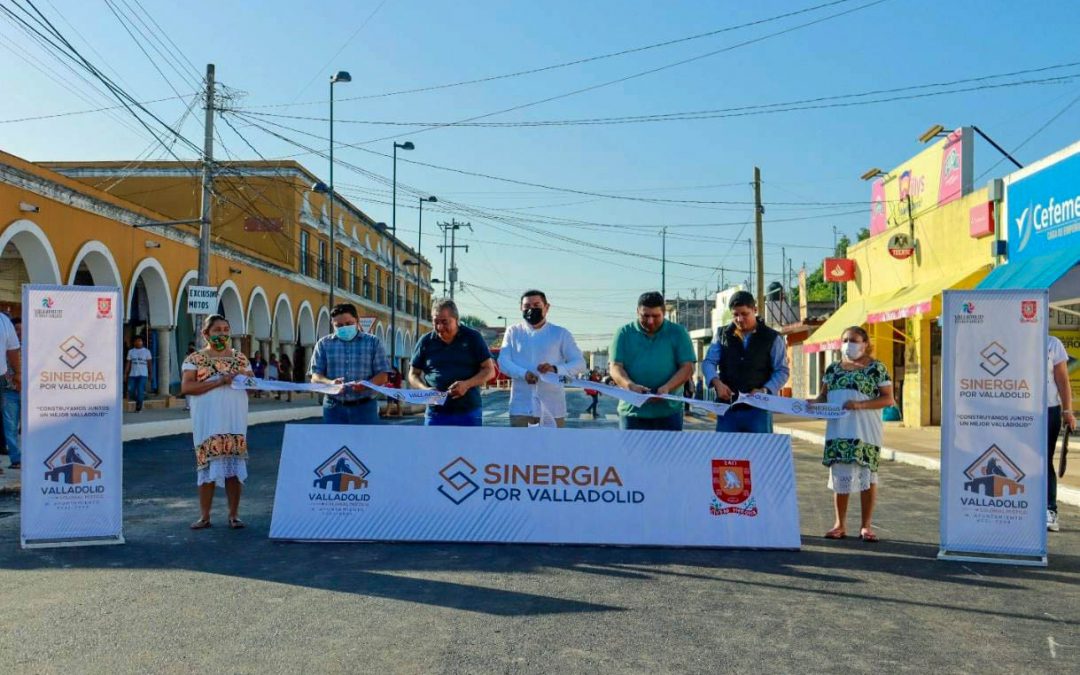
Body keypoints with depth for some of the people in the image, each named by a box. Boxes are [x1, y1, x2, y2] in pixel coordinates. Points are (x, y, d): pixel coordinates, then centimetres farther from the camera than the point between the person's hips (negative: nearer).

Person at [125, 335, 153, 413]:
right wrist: (126, 374, 2)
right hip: (132, 374, 3)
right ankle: (138, 402, 27)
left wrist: (150, 374, 5)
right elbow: (128, 363, 8)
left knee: (140, 391, -9)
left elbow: (149, 363, 7)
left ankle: (139, 408, -1)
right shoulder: (130, 351, 9)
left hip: (143, 374, -3)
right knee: (131, 390, 0)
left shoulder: (146, 351, 4)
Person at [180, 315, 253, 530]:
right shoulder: (194, 359, 3)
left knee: (234, 464, 2)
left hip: (235, 419, 2)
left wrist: (244, 375, -8)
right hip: (208, 421, -2)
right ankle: (204, 516, 9)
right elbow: (186, 387, -10)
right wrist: (218, 382, -17)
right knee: (208, 465, 0)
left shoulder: (240, 357, 12)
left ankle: (234, 515, 8)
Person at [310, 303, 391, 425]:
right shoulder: (324, 344, 8)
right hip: (334, 408, 1)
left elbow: (382, 376, 0)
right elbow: (315, 376, 2)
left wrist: (366, 385, -21)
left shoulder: (373, 342, 4)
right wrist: (330, 383, -20)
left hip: (364, 407, -1)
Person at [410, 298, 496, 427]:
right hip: (436, 414, 1)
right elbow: (413, 375, 13)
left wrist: (467, 384, -15)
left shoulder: (473, 338, 2)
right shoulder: (426, 342, 7)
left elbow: (489, 370, 2)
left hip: (469, 412, -1)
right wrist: (425, 389, -10)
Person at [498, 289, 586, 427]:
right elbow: (503, 361, -2)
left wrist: (556, 369, -21)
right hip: (521, 405, 1)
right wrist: (523, 373, -22)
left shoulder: (560, 334, 5)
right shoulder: (513, 332, 9)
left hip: (552, 406, 0)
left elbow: (579, 362, -1)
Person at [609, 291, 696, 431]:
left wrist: (667, 388, -20)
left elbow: (687, 367, -2)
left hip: (668, 412, 0)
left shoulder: (678, 333, 4)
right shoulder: (624, 333, 4)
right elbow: (615, 367, -2)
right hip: (632, 412, 0)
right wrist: (630, 385, -24)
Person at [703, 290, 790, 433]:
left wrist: (765, 390, -17)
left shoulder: (772, 338, 3)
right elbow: (708, 362, 6)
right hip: (727, 407, 2)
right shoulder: (722, 335, 10)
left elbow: (782, 371, 1)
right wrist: (716, 382, -15)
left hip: (758, 409, -2)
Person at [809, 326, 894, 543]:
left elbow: (888, 399, -5)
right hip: (838, 431, 4)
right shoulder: (833, 369, 13)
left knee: (866, 475, 4)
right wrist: (814, 402, -7)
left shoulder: (876, 368, -1)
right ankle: (840, 525, 15)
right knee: (840, 475, 6)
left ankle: (866, 526, 13)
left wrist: (860, 405, -18)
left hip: (865, 431, -4)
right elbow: (824, 396, 16)